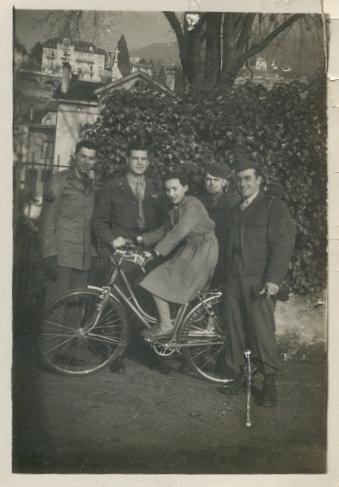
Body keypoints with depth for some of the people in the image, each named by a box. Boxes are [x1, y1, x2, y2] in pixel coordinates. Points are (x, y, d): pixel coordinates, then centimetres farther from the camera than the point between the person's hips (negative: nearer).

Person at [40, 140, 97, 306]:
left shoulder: (91, 185, 17)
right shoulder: (59, 180, 0)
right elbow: (47, 219, -6)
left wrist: (94, 252, 11)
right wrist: (50, 254, -13)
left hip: (84, 258, 5)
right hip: (61, 254, -5)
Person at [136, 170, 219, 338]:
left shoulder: (193, 206, -17)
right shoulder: (176, 208, 14)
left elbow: (179, 232, -27)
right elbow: (166, 230, 13)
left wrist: (158, 251, -30)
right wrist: (142, 239, 2)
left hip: (201, 252, -10)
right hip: (189, 250, 10)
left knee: (157, 283, -11)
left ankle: (165, 326, -3)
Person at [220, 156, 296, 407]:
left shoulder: (274, 206, 0)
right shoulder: (236, 210, 21)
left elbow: (283, 243, -8)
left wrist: (273, 279, -17)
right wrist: (227, 275, 16)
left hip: (259, 281, -6)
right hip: (234, 280, 6)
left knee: (262, 332, -7)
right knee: (235, 330, 6)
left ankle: (270, 382, 6)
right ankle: (237, 375, 19)